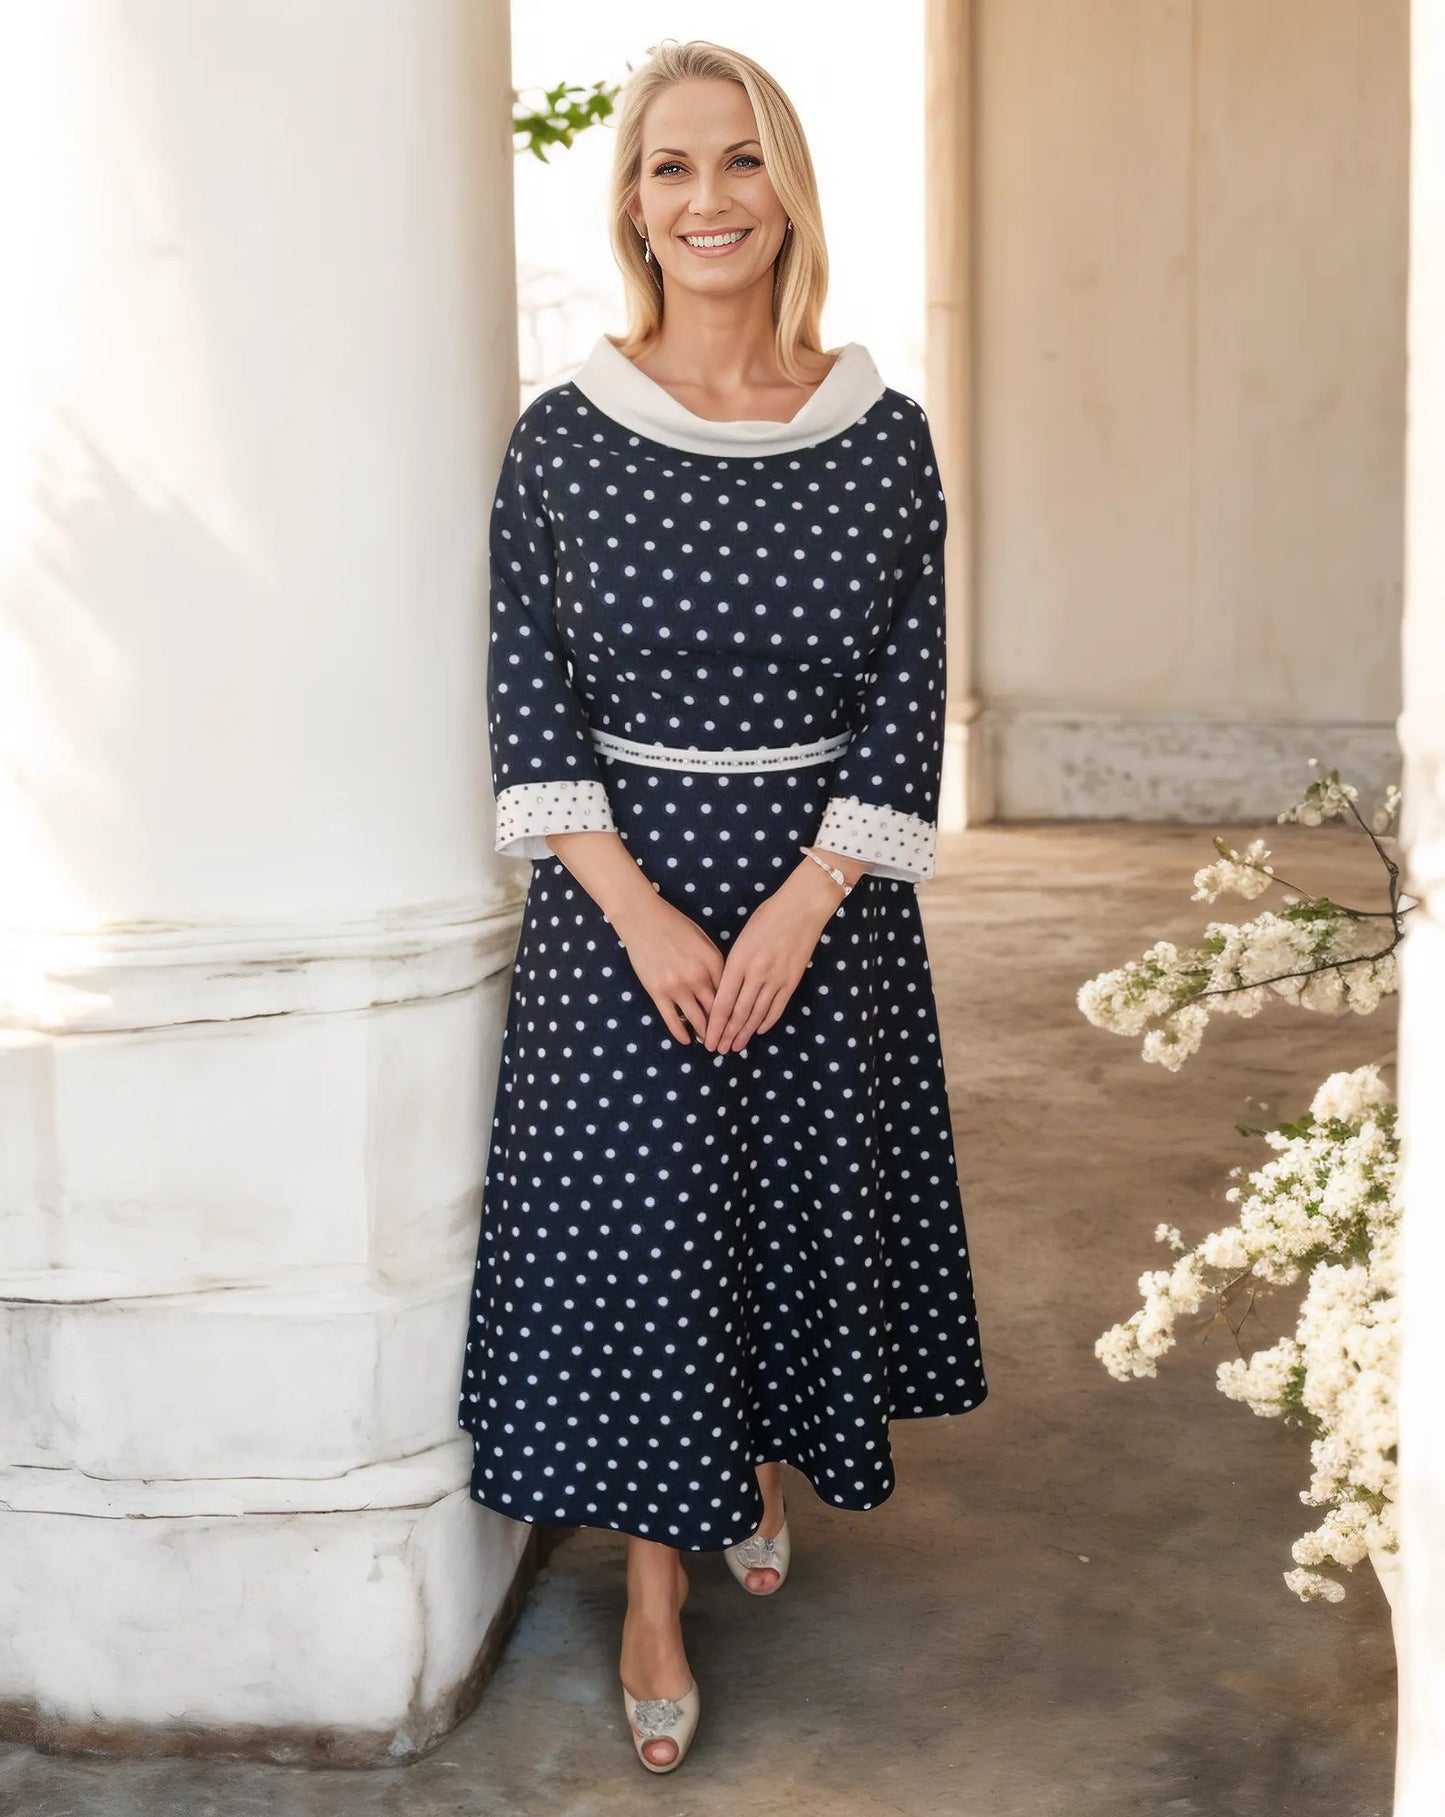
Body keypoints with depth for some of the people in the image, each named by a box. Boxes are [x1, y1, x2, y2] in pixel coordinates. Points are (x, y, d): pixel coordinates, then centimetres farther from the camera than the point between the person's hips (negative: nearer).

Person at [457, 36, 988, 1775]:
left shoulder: (879, 430, -1)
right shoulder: (563, 431, -3)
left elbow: (907, 700, -2)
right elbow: (529, 705, -4)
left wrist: (797, 909, -11)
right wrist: (645, 916, -13)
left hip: (824, 890, 2)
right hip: (617, 890, -1)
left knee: (806, 1188, 13)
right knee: (629, 1222, 2)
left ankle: (765, 1468, 41)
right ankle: (654, 1593, 17)